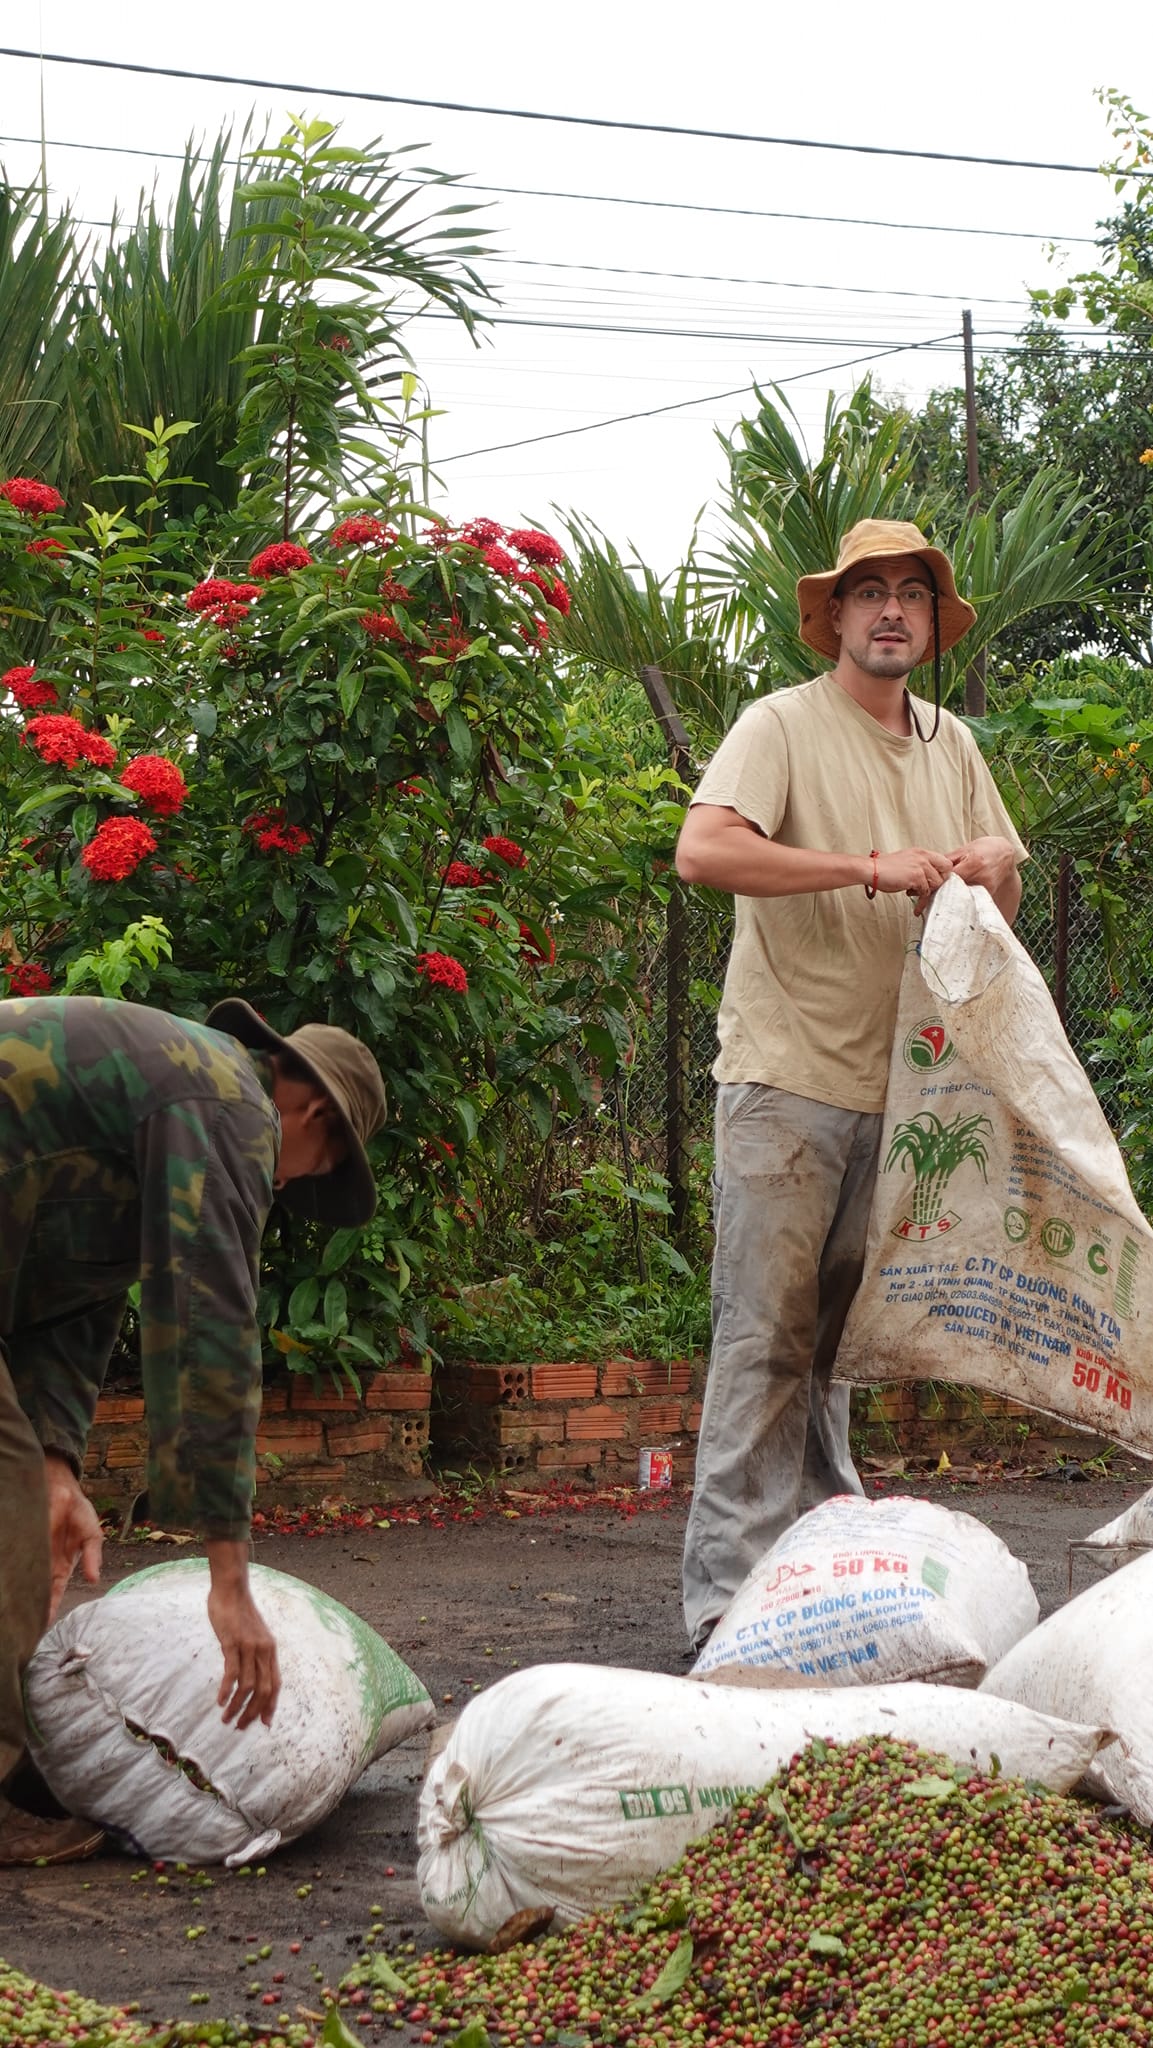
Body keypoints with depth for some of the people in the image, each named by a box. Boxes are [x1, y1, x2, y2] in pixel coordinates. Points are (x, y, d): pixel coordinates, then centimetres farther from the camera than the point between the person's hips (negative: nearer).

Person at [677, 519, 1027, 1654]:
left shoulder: (950, 744, 16)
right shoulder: (782, 726, -4)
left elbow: (1000, 907, 22)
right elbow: (701, 849, -21)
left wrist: (994, 869, -3)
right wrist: (871, 867, -22)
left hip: (897, 1081, 6)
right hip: (785, 1077, -6)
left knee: (837, 1332, 13)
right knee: (767, 1334, -8)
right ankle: (728, 1593, -6)